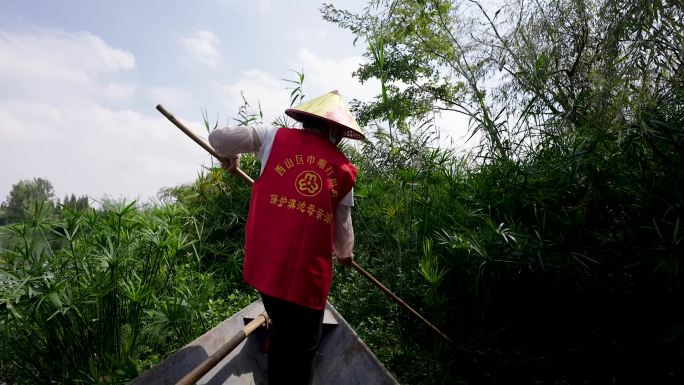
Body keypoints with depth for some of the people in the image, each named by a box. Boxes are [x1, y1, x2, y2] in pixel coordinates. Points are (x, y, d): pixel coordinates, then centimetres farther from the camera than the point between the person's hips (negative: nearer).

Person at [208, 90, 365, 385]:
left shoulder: (275, 138, 7)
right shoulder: (344, 170, 8)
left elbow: (218, 137, 5)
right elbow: (342, 229, 15)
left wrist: (231, 158, 27)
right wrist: (345, 255, 36)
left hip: (264, 262, 2)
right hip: (307, 271, -2)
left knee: (282, 332, 25)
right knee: (301, 347, 13)